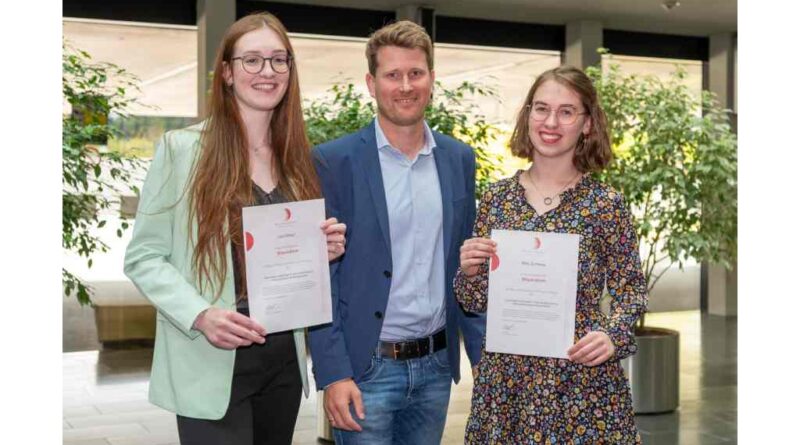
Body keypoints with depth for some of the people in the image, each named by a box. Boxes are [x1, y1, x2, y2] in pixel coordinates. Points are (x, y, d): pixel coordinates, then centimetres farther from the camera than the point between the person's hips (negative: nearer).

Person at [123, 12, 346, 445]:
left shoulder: (297, 158, 9)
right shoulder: (181, 148, -6)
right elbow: (143, 257, -7)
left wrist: (323, 251, -5)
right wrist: (200, 315, -22)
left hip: (284, 360, 5)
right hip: (212, 365, -5)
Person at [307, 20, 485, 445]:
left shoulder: (459, 159, 6)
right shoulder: (334, 160, -8)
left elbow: (466, 264, 11)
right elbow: (319, 274, -8)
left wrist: (483, 352, 7)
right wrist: (333, 374, -13)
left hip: (436, 364, 4)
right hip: (365, 369, -4)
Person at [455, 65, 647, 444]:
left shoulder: (605, 203, -7)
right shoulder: (496, 198, 1)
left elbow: (630, 290, 1)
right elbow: (475, 302, 7)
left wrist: (613, 336, -17)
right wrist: (470, 272, -13)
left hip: (582, 381, -2)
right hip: (504, 379, 3)